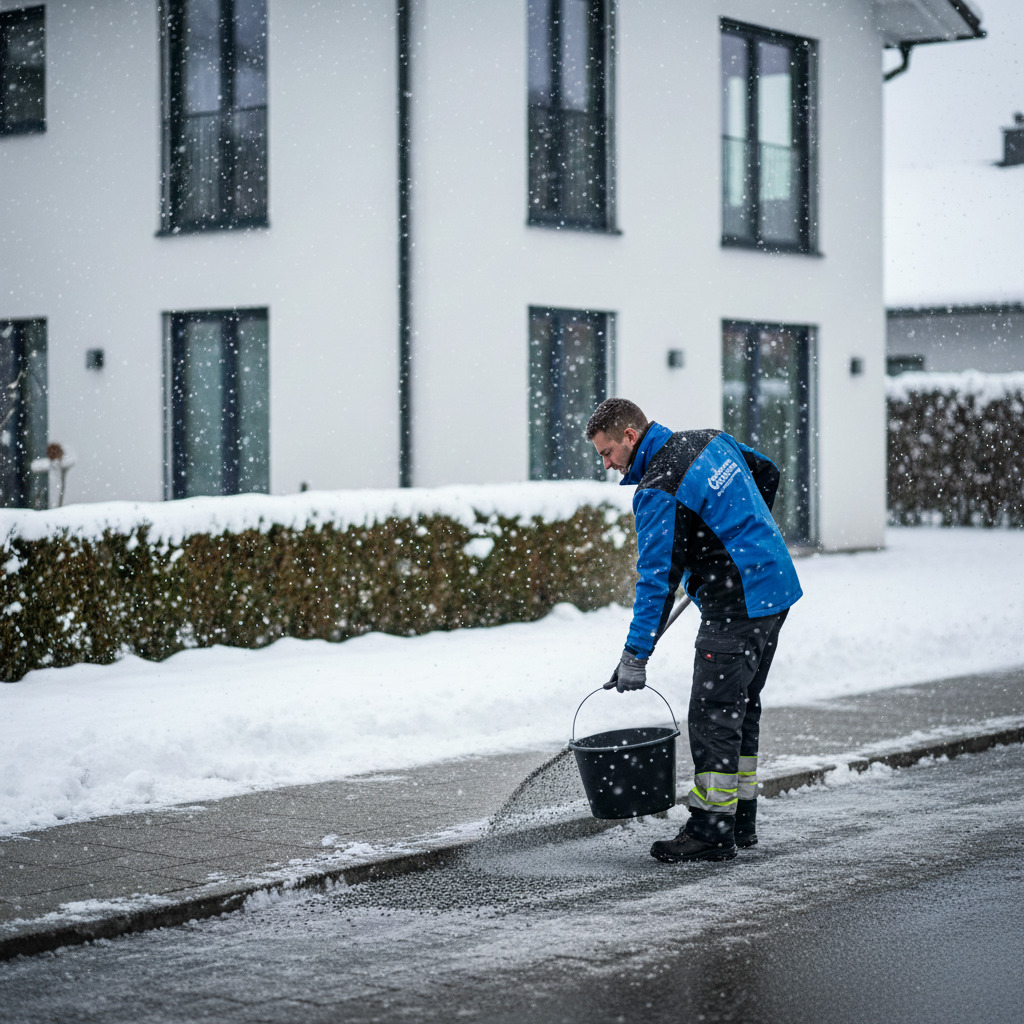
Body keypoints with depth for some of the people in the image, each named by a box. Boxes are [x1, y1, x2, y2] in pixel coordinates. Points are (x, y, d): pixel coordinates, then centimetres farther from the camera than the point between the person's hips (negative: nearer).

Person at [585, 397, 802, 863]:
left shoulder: (658, 491, -17)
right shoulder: (710, 440, 9)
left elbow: (657, 578, -19)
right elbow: (767, 474, 23)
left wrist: (635, 655, -16)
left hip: (737, 606, -10)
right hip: (777, 585, 10)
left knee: (712, 713, -7)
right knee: (741, 707, 15)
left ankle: (713, 832, -5)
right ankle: (740, 821, 22)